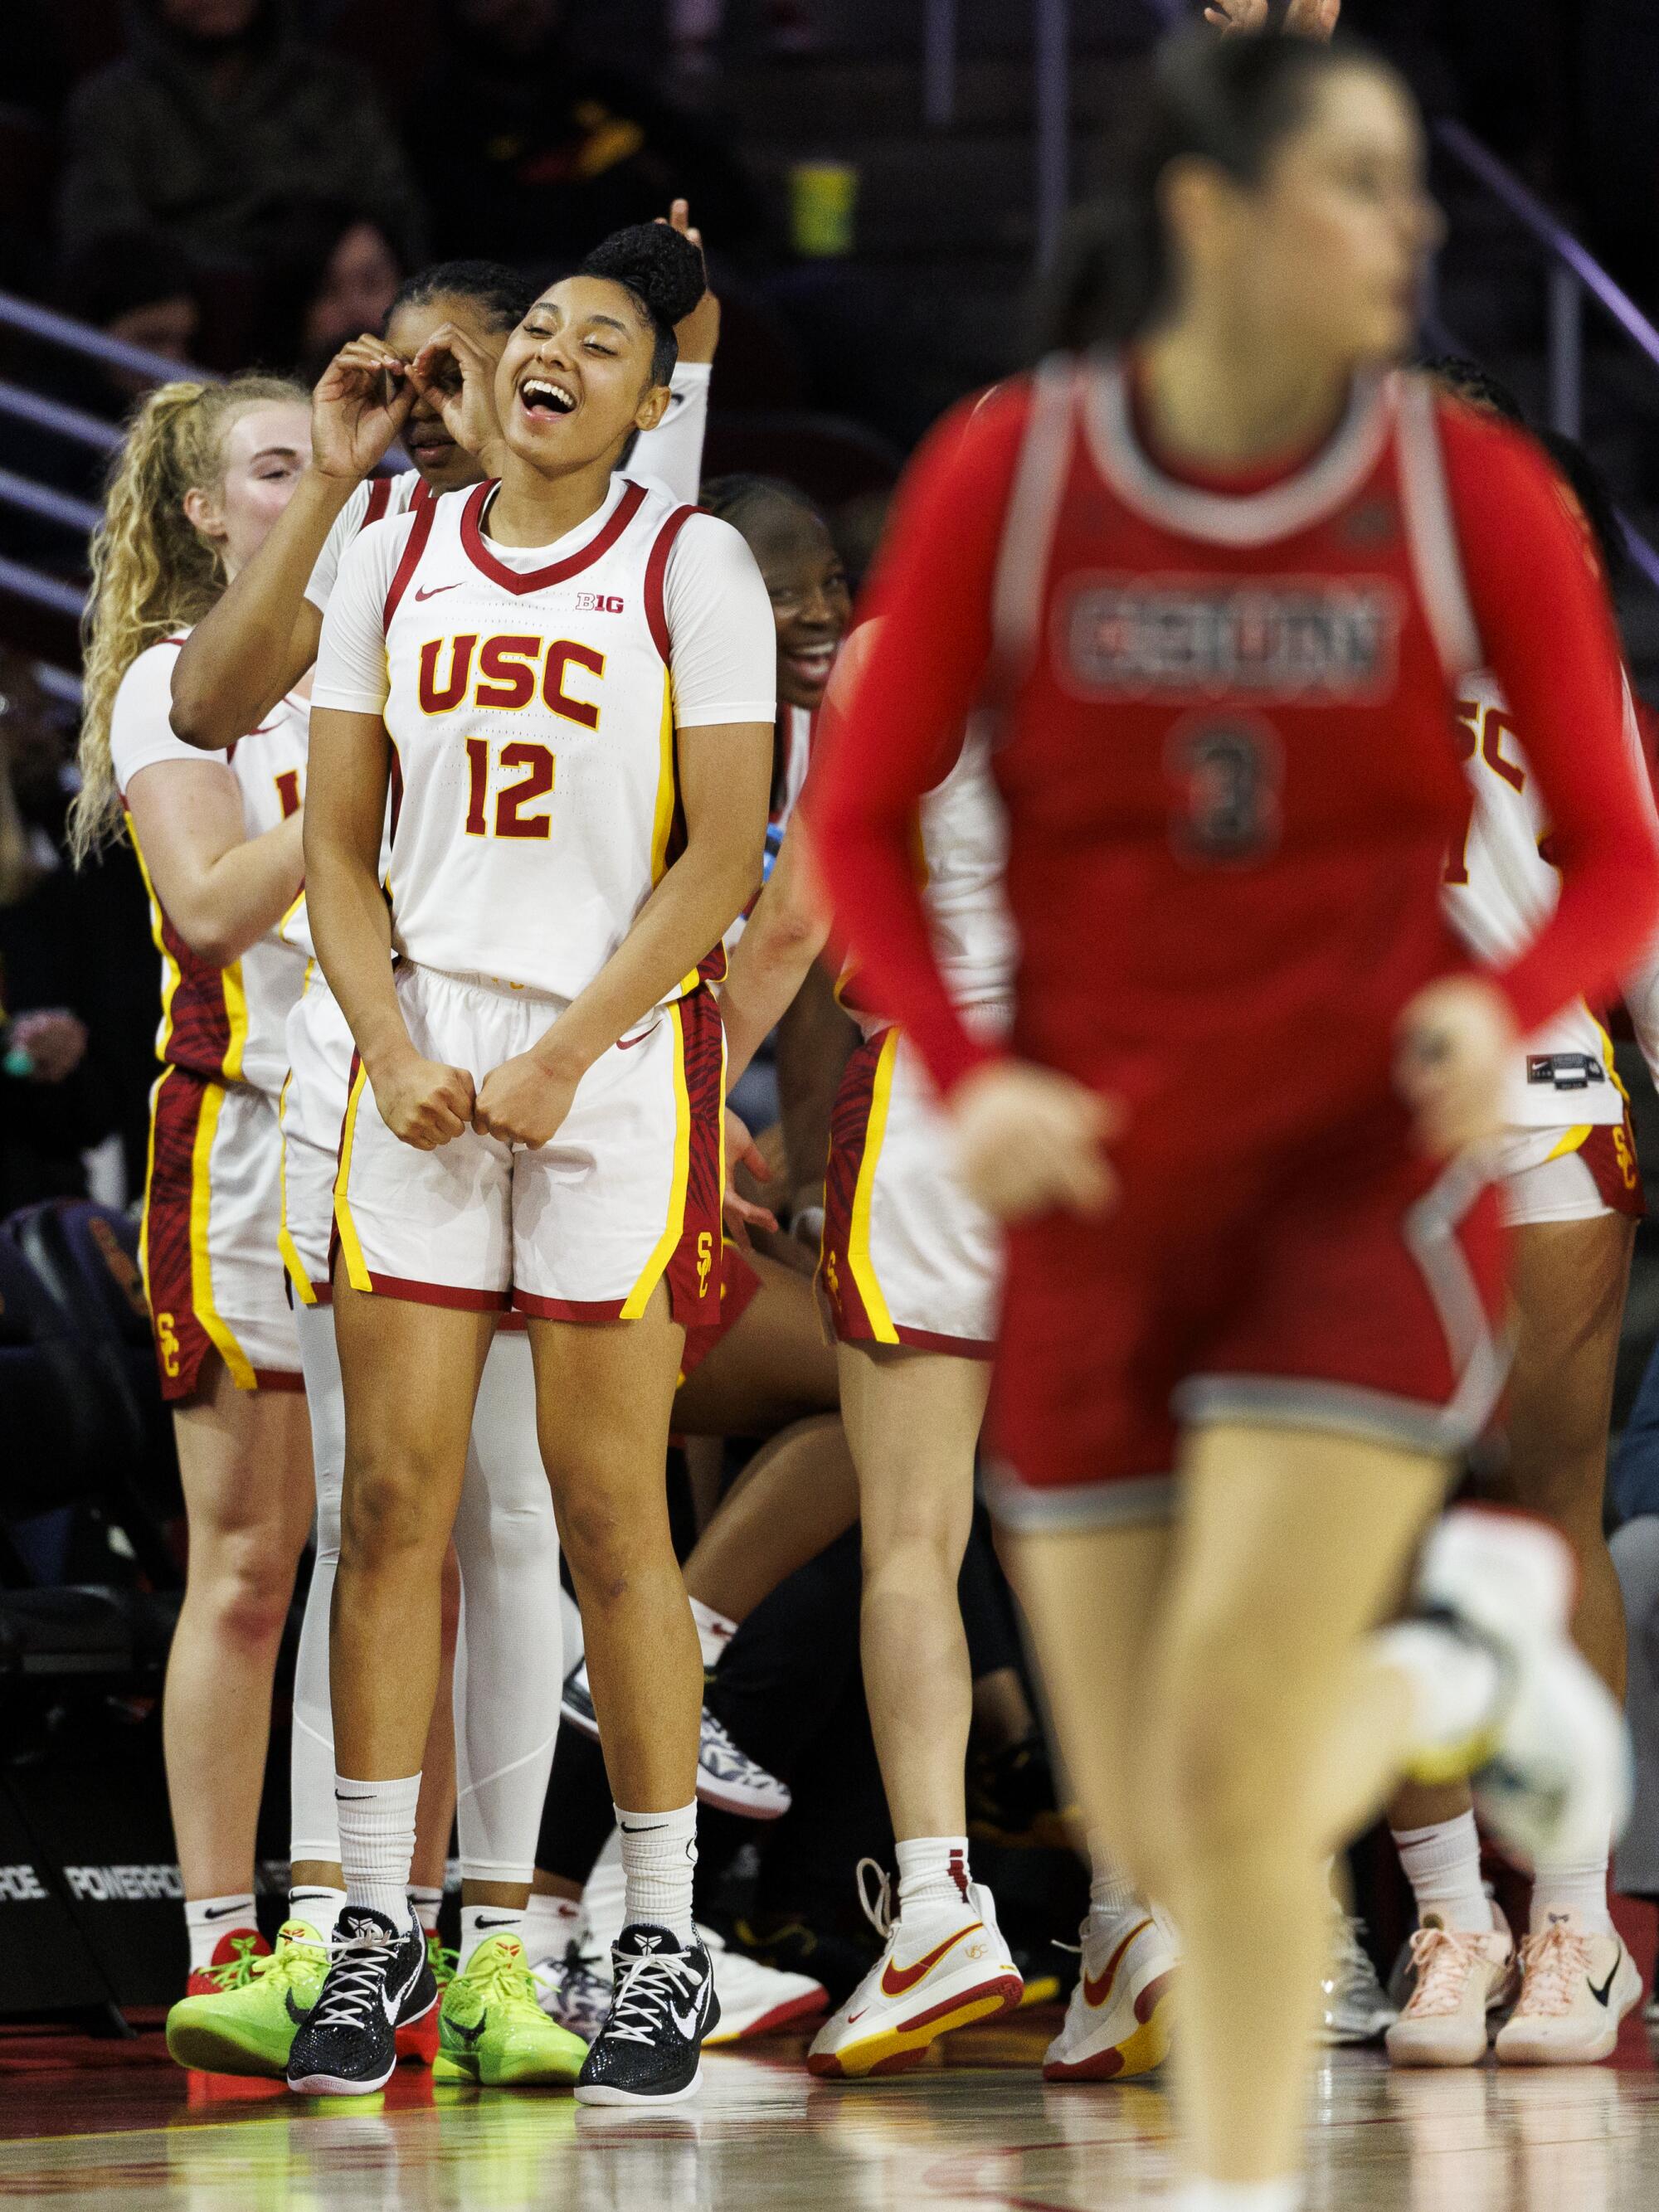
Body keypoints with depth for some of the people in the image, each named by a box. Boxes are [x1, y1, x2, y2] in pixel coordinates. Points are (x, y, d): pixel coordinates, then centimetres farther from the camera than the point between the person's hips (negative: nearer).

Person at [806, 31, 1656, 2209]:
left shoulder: (1472, 494, -5)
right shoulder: (1002, 475, -5)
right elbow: (860, 820, 3)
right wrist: (965, 1080, -12)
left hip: (1366, 1182, -2)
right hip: (1101, 1200, 2)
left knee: (1228, 1760, -15)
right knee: (1164, 1840, 6)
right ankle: (1460, 1655, 37)